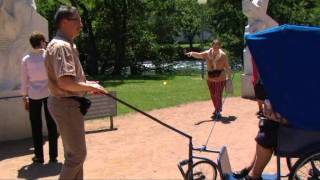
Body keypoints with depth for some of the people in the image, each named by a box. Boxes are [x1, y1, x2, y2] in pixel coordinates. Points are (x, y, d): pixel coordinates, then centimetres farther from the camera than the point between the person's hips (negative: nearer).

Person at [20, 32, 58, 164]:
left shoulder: (26, 59, -1)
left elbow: (24, 80, 2)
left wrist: (24, 98, 10)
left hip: (34, 95, 1)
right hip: (49, 94, 0)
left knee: (36, 127, 9)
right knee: (51, 125, 8)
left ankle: (39, 156, 13)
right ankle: (53, 155, 11)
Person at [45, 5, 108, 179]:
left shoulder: (67, 45, 14)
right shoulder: (61, 46, -20)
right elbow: (65, 82, -29)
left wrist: (86, 84, 11)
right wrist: (90, 87, -19)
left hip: (69, 103, 11)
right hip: (66, 105, -11)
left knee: (74, 152, 19)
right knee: (77, 154, -3)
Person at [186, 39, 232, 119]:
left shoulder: (223, 55, -9)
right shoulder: (207, 54, -5)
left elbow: (227, 67, -1)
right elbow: (199, 55, -19)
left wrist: (229, 77, 3)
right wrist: (192, 53, -39)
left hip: (220, 78, -4)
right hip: (210, 78, 4)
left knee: (218, 95, -9)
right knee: (213, 95, 17)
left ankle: (218, 112, -1)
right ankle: (217, 109, 38)